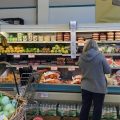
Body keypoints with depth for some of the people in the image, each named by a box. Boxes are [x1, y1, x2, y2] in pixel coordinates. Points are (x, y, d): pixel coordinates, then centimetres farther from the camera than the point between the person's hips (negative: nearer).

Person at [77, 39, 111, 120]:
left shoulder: (81, 57, -4)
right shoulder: (100, 56, -15)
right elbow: (108, 70, -7)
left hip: (86, 86, 4)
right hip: (99, 87, -4)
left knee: (85, 107, 16)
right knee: (97, 109, 10)